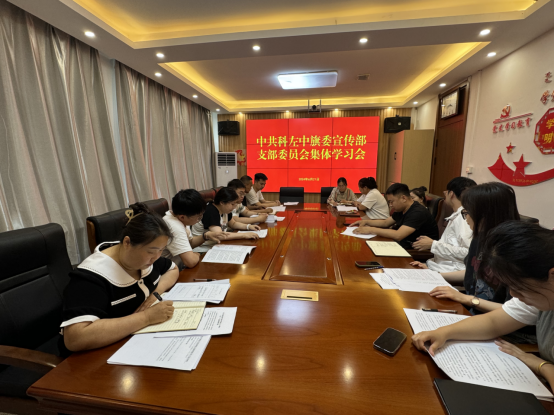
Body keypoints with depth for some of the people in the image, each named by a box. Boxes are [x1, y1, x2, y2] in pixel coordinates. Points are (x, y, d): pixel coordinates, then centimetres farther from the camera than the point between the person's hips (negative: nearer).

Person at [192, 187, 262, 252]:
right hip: (204, 248, -8)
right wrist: (244, 235, -35)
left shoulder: (225, 210, 1)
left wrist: (248, 226, -1)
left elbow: (233, 223, 17)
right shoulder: (210, 212, -25)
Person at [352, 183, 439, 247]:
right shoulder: (401, 210, 5)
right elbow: (386, 223, 18)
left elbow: (398, 235, -35)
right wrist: (366, 222, 3)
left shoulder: (418, 212, -24)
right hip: (408, 244, 8)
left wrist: (371, 230, -29)